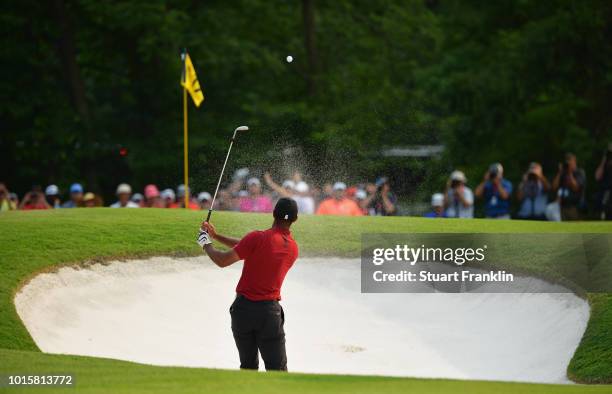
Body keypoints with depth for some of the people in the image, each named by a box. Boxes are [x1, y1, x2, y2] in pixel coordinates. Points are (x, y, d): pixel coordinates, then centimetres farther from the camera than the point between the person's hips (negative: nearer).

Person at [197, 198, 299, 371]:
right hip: (270, 311, 1)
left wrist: (206, 244, 8)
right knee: (278, 370, 0)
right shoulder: (293, 249, 5)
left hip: (243, 307, -1)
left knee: (248, 366, 13)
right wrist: (216, 236, 14)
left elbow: (222, 261, -11)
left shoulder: (257, 238, -13)